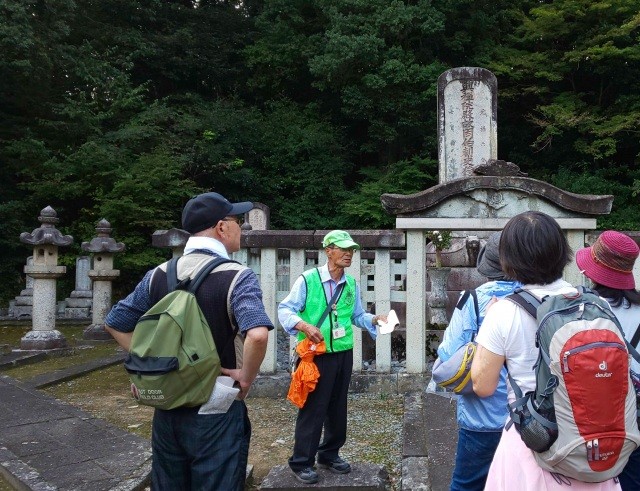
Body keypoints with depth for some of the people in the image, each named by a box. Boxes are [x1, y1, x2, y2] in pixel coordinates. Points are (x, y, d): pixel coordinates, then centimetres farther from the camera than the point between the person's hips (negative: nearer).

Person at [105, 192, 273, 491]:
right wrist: (247, 378, -17)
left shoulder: (159, 274, 0)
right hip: (216, 413, -5)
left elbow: (115, 323, 9)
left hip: (167, 408, 6)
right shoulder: (237, 277, -17)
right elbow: (257, 334, -33)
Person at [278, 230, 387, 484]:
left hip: (344, 353, 6)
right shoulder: (308, 279, -12)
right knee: (312, 408, 2)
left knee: (338, 408, 17)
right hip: (317, 354, -6)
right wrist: (303, 325, -28)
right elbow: (285, 310, -12)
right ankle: (301, 462, 18)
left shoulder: (352, 284, 7)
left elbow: (357, 316, 14)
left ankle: (330, 455, 34)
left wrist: (375, 319, -4)